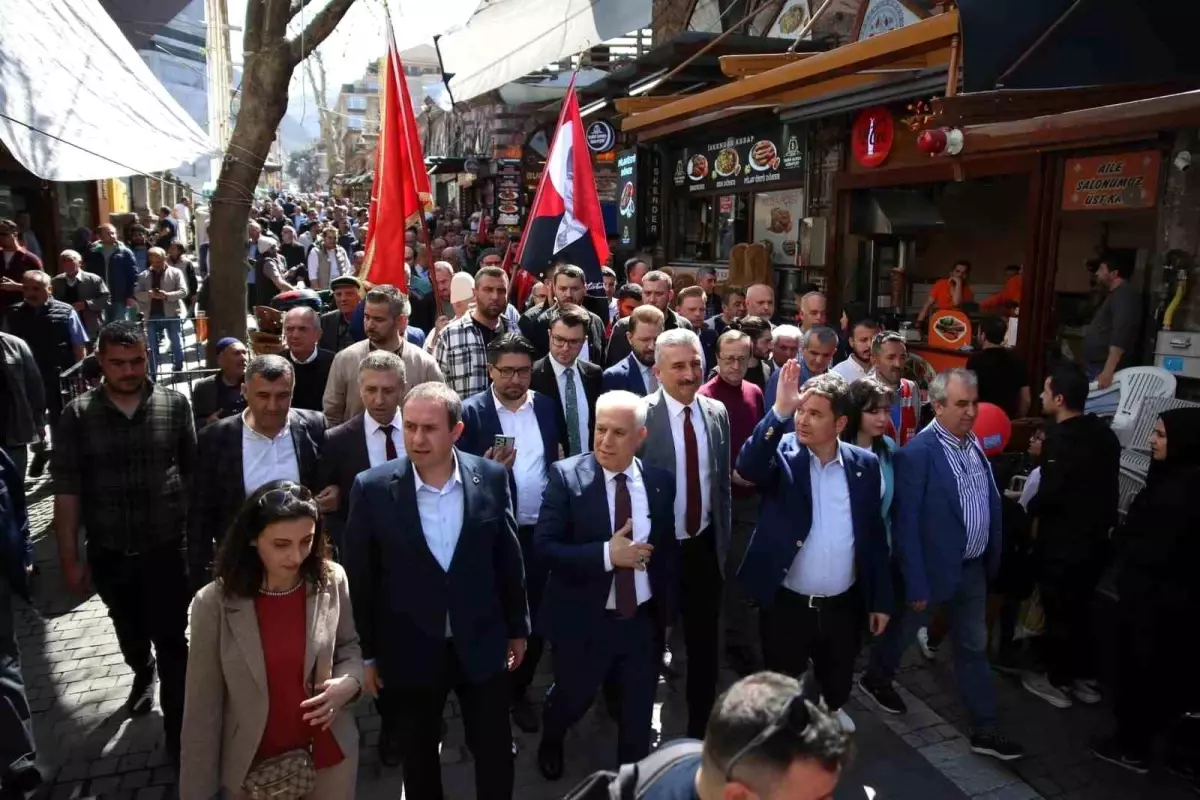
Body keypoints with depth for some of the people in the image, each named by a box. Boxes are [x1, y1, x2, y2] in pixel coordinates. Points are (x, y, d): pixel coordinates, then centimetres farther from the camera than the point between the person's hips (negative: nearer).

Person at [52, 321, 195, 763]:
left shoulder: (175, 404, -8)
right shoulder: (78, 414, -8)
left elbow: (193, 471, -2)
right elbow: (67, 490, -5)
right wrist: (69, 557, -5)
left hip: (166, 547, -2)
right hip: (108, 552, 2)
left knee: (172, 641, 3)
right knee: (130, 631, 26)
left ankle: (178, 731, 19)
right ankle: (142, 673, 57)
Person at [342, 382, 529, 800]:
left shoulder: (491, 477, -9)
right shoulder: (373, 488, -13)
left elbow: (508, 557, 1)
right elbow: (358, 577, -5)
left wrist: (517, 627, 7)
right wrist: (366, 653, -1)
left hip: (482, 644, 1)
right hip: (411, 651, 0)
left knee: (496, 752, 16)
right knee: (418, 758, 20)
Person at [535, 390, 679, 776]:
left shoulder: (660, 481, -4)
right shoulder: (566, 475, -15)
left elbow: (668, 547, 6)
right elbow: (543, 546, -19)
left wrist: (668, 609, 8)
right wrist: (607, 554, -27)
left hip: (644, 620, 2)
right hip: (584, 620, -2)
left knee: (639, 713, 19)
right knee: (570, 700, 21)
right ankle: (550, 743, 56)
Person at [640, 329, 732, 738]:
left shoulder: (717, 412, -1)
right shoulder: (639, 417, -17)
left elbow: (723, 481, 7)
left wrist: (724, 539, 9)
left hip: (704, 547, 4)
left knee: (704, 643, 16)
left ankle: (700, 728, 37)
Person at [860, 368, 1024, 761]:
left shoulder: (973, 442, -1)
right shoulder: (917, 453, -23)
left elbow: (991, 501, 9)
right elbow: (905, 525, -21)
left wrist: (993, 556, 8)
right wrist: (916, 583, -19)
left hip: (973, 566, 6)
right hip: (934, 567, -6)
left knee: (974, 646, 15)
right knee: (904, 629, 18)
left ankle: (984, 730, 27)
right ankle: (876, 677, 45)